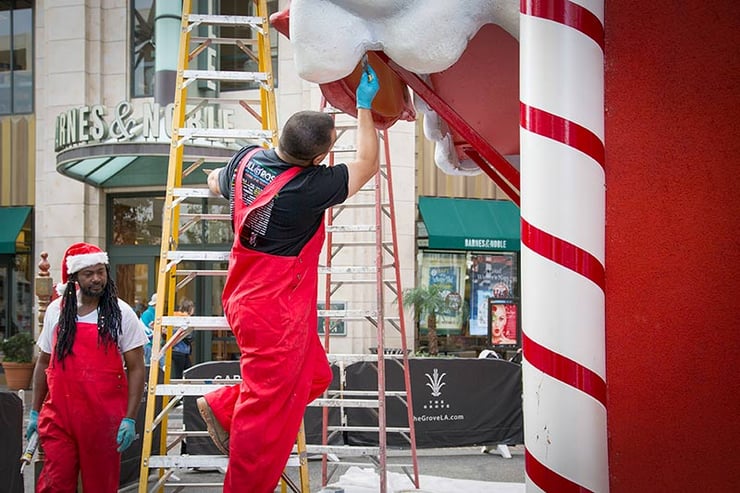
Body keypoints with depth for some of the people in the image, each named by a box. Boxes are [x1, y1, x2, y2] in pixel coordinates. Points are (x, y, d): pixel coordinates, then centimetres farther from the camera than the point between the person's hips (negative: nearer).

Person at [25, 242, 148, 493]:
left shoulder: (121, 313, -2)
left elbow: (136, 368, -2)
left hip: (104, 419, -2)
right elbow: (44, 363, 16)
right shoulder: (56, 310, 7)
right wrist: (35, 411, 14)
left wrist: (130, 418, -8)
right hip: (59, 416, 2)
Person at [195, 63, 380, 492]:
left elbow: (216, 184, 21)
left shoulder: (246, 160, -3)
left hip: (249, 295, 9)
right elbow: (368, 164, -9)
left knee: (315, 376, 20)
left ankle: (222, 406, 25)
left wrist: (222, 175, 45)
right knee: (266, 409, 3)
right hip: (276, 312, -9)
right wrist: (364, 107, 0)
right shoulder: (309, 187, -24)